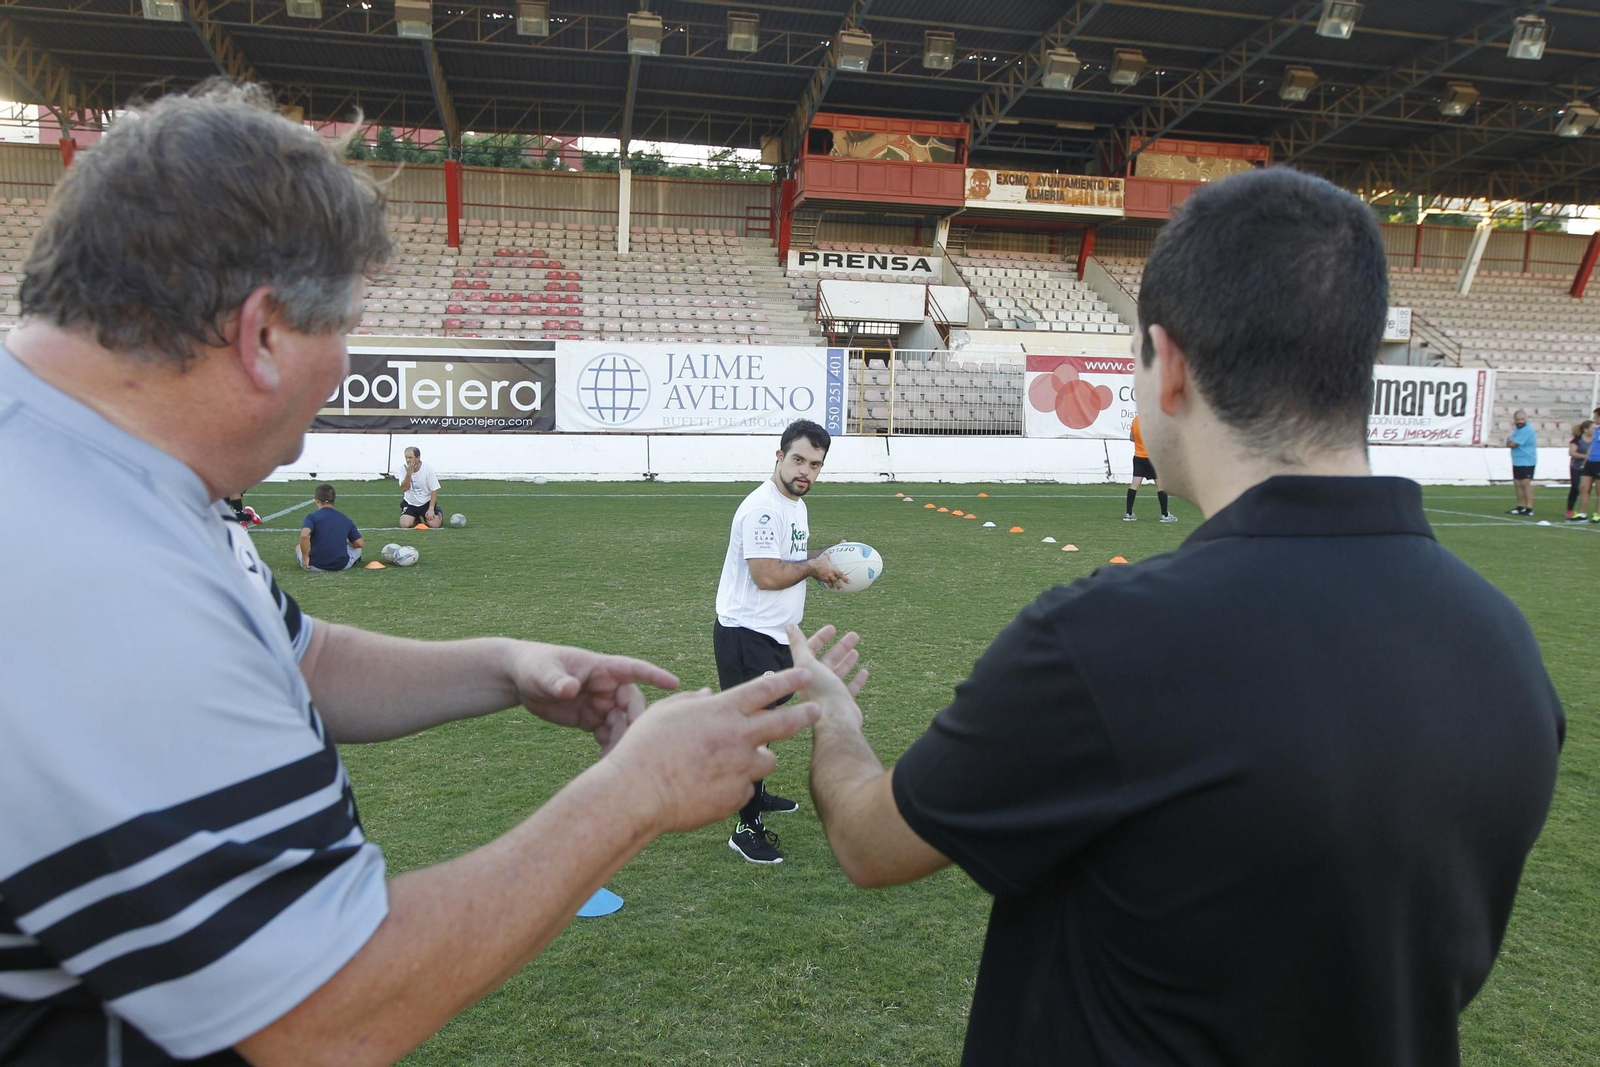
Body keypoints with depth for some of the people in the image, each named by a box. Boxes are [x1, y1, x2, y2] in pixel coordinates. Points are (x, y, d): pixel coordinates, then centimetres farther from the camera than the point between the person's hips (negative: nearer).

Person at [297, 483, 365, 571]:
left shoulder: (312, 517, -6)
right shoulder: (345, 519, 3)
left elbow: (304, 535, -26)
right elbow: (360, 544, 3)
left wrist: (305, 557, -13)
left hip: (316, 566, -2)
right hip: (342, 565, 2)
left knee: (298, 547, 29)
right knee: (357, 548, 33)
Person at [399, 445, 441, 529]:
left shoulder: (428, 469, -15)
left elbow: (434, 490, -12)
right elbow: (404, 488, -16)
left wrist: (431, 509, -18)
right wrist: (409, 473, -29)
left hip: (426, 503, -2)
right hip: (409, 503, 2)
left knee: (434, 524, -19)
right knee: (404, 525, -19)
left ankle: (439, 514, 19)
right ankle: (416, 520, 16)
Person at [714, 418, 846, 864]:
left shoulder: (796, 503, 11)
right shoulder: (762, 508, -22)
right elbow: (767, 574, -28)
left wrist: (825, 557, 7)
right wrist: (814, 566, -14)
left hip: (774, 634, 11)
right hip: (745, 635, -11)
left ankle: (756, 794, 44)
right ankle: (747, 828, 4)